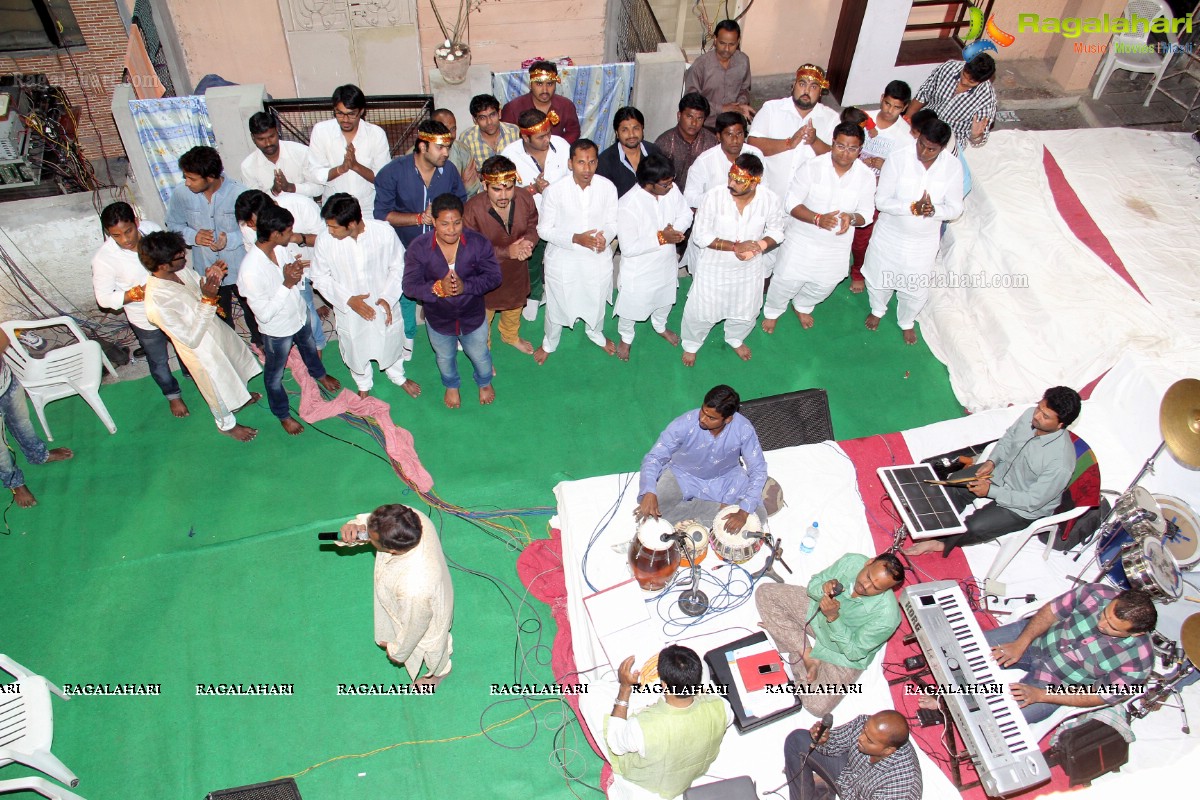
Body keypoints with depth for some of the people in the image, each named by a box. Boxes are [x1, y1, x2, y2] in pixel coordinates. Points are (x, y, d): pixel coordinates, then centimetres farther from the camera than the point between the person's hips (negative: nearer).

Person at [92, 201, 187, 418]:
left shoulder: (151, 228, -19)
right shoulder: (103, 259, -28)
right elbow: (104, 298, -18)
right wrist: (134, 294, -34)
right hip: (146, 320, -3)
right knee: (159, 361, 20)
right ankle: (173, 394, 48)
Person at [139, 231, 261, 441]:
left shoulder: (179, 269, -18)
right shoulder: (157, 303, -39)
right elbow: (192, 339, -32)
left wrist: (213, 279, -22)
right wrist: (209, 300, -38)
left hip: (216, 329, 7)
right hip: (203, 351, -7)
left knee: (235, 361, 33)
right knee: (219, 388, 20)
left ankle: (240, 397, 63)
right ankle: (227, 424, 50)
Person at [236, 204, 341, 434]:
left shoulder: (279, 248, -17)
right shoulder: (251, 271, -39)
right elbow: (265, 314, -31)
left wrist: (296, 270, -23)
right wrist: (287, 284, -36)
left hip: (299, 316, 7)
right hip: (277, 330, -7)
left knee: (310, 349, 36)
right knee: (275, 374, 20)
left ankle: (319, 374, 68)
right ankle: (282, 414, 44)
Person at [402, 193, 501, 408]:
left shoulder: (479, 243, -22)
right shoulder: (418, 248, -22)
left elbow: (493, 276, -17)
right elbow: (410, 286, -19)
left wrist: (465, 286, -34)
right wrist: (437, 288, -38)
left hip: (473, 317, 0)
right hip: (438, 319, 0)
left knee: (480, 356, 25)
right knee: (445, 358, 28)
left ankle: (484, 382, 59)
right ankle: (451, 385, 61)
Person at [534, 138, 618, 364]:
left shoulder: (607, 187, -17)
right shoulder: (555, 190, -23)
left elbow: (613, 222, -3)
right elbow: (544, 229, -14)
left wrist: (605, 236, -26)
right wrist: (575, 238, -28)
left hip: (598, 257, 2)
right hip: (563, 259, -2)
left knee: (597, 301, 26)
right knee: (557, 303, 19)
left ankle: (596, 333, 59)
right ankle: (550, 343, 49)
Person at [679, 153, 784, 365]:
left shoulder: (770, 200, -19)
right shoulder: (714, 197, -26)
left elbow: (776, 232, -3)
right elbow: (700, 235, -20)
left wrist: (758, 247, -25)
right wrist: (735, 246, -29)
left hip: (749, 269, 3)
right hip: (714, 268, -2)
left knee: (746, 312, 24)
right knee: (699, 311, 13)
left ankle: (735, 339, 58)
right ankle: (691, 344, 45)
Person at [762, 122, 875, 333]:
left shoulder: (866, 177, -12)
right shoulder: (812, 167, -20)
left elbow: (866, 213, -4)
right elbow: (792, 203, -17)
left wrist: (852, 218, -28)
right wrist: (818, 219, -33)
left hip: (837, 244, 3)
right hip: (802, 239, -3)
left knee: (825, 284, 21)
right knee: (787, 279, 8)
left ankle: (802, 306, 54)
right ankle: (772, 311, 40)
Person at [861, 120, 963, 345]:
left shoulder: (953, 167, -16)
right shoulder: (898, 158, -22)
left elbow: (955, 209, -10)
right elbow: (881, 200, -20)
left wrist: (933, 210, -32)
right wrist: (913, 207, -34)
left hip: (924, 241, 1)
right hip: (890, 234, -1)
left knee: (916, 289, 17)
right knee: (878, 278, 21)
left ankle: (906, 322, 49)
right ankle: (877, 310, 55)